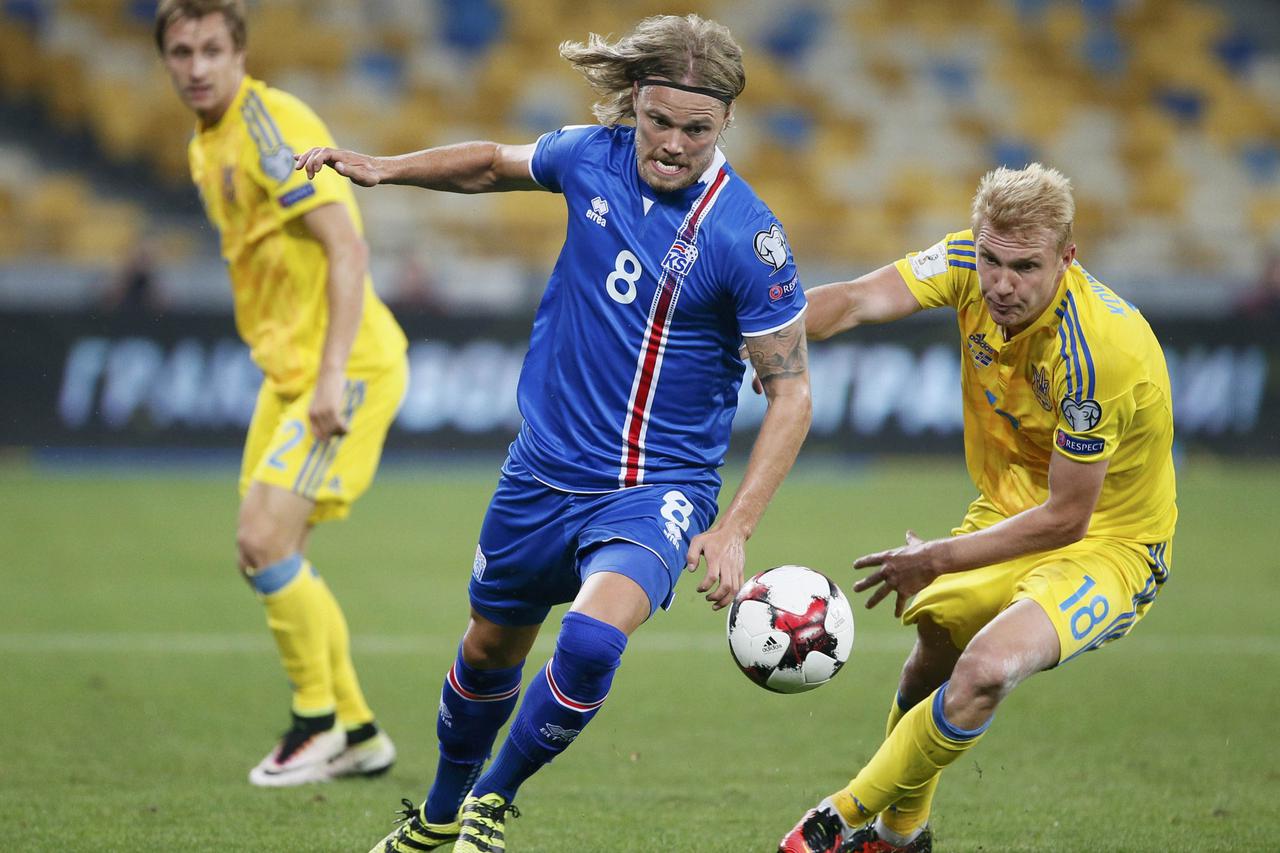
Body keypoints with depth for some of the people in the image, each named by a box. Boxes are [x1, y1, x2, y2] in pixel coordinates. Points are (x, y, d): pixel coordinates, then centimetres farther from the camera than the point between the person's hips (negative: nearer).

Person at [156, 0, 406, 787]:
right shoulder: (206, 147, 13)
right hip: (290, 369, 10)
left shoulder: (272, 125, -16)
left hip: (348, 365, -10)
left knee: (266, 541, -16)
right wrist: (288, 367, 19)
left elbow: (348, 251, -22)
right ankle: (358, 733, 19)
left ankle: (318, 722, -1)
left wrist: (332, 375, -27)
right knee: (267, 554, 9)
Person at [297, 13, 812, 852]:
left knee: (593, 636, -29)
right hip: (544, 471, 5)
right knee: (491, 647, 20)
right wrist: (384, 168, 4)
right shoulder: (591, 157, -7)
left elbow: (791, 390, -13)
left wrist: (734, 529, -20)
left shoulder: (746, 238, -20)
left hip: (655, 490, -5)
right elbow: (497, 164, 17)